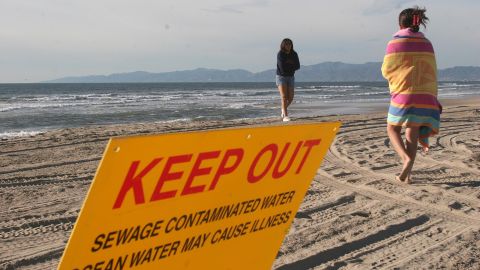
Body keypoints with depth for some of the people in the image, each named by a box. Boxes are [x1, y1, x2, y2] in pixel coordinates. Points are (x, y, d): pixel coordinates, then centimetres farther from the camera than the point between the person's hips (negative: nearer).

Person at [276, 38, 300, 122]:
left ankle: (284, 109, 33)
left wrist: (287, 65, -17)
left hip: (291, 77, 4)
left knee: (290, 98, 3)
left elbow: (297, 66, -7)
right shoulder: (280, 54, -13)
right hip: (281, 77, -4)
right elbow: (282, 68, -22)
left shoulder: (294, 54, 0)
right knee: (284, 97, -15)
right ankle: (285, 116, -16)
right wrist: (291, 65, -10)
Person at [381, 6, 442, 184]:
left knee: (392, 129, 14)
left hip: (402, 94, -4)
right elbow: (432, 73, 9)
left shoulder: (394, 44, -6)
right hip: (425, 96, 4)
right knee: (412, 135, 9)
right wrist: (432, 99, 14)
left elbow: (386, 71, 2)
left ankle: (406, 159, -10)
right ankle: (406, 174, 6)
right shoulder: (427, 44, 7)